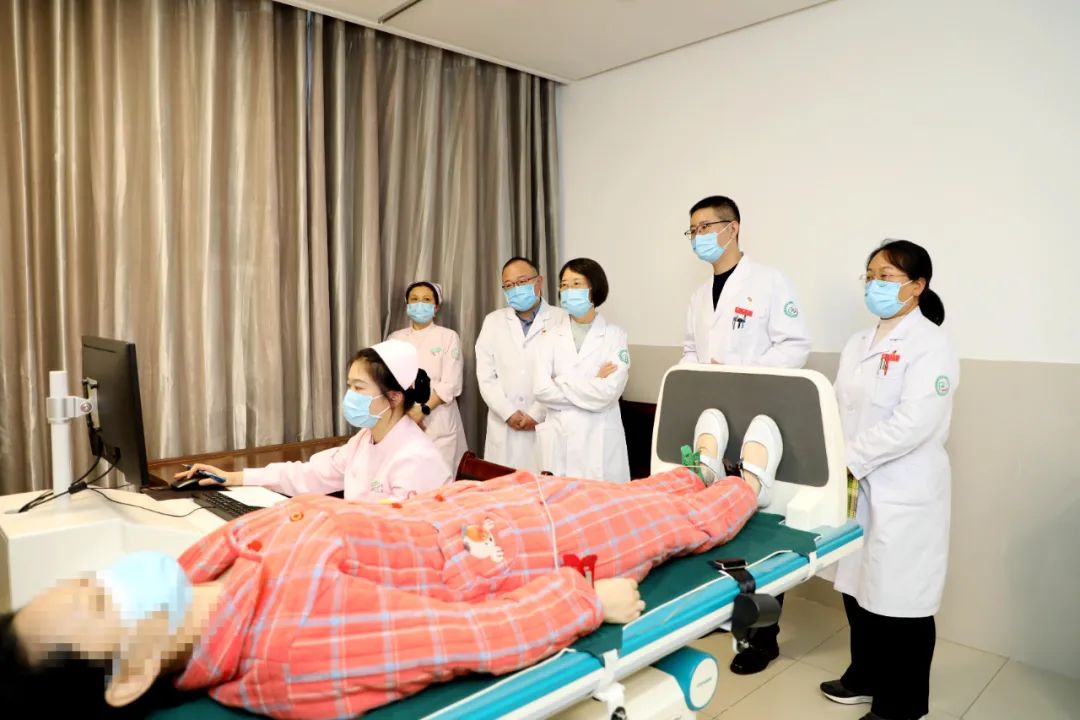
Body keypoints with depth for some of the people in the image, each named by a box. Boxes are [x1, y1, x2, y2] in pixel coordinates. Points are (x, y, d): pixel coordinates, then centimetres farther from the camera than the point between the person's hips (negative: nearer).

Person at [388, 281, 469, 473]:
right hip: (402, 420, 2)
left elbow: (450, 384, -6)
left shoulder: (448, 337, 2)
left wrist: (423, 410, -15)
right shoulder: (395, 338, 10)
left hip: (439, 422, -2)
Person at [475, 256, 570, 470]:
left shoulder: (562, 321, 0)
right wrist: (509, 413, -6)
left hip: (546, 426, -3)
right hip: (504, 427, 3)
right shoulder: (493, 321, 12)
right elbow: (486, 375, 5)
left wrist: (536, 414, -9)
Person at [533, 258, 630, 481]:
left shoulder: (615, 336, -1)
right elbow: (540, 389, -5)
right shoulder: (551, 338, 7)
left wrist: (561, 383, -7)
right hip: (557, 440, 2)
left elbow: (608, 392, -12)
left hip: (600, 441, -2)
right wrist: (592, 385, -9)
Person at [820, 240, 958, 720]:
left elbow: (913, 423, -21)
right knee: (858, 585, 16)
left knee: (899, 597, 4)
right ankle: (865, 677, 36)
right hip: (856, 487, 7)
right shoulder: (858, 345, 13)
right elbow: (839, 409, 11)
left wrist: (852, 460, -19)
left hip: (903, 493, -7)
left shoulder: (930, 344, -11)